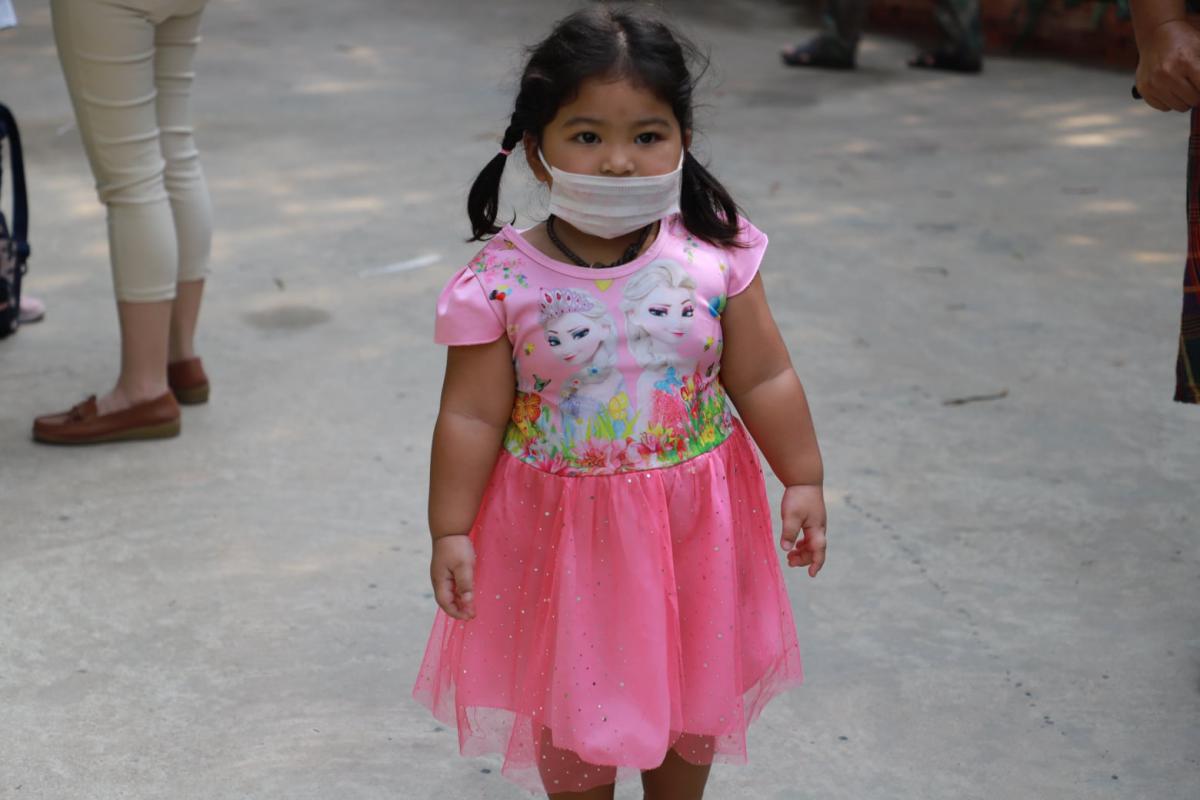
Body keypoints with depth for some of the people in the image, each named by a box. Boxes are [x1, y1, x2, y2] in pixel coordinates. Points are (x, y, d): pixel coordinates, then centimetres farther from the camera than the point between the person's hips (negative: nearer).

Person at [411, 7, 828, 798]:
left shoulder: (714, 258, -12)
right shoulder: (504, 282, -17)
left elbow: (764, 380, -3)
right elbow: (473, 416, -11)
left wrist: (803, 481, -1)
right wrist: (450, 532, -9)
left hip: (693, 525, 2)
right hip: (562, 526, -2)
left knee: (693, 697, 20)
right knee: (570, 704, 17)